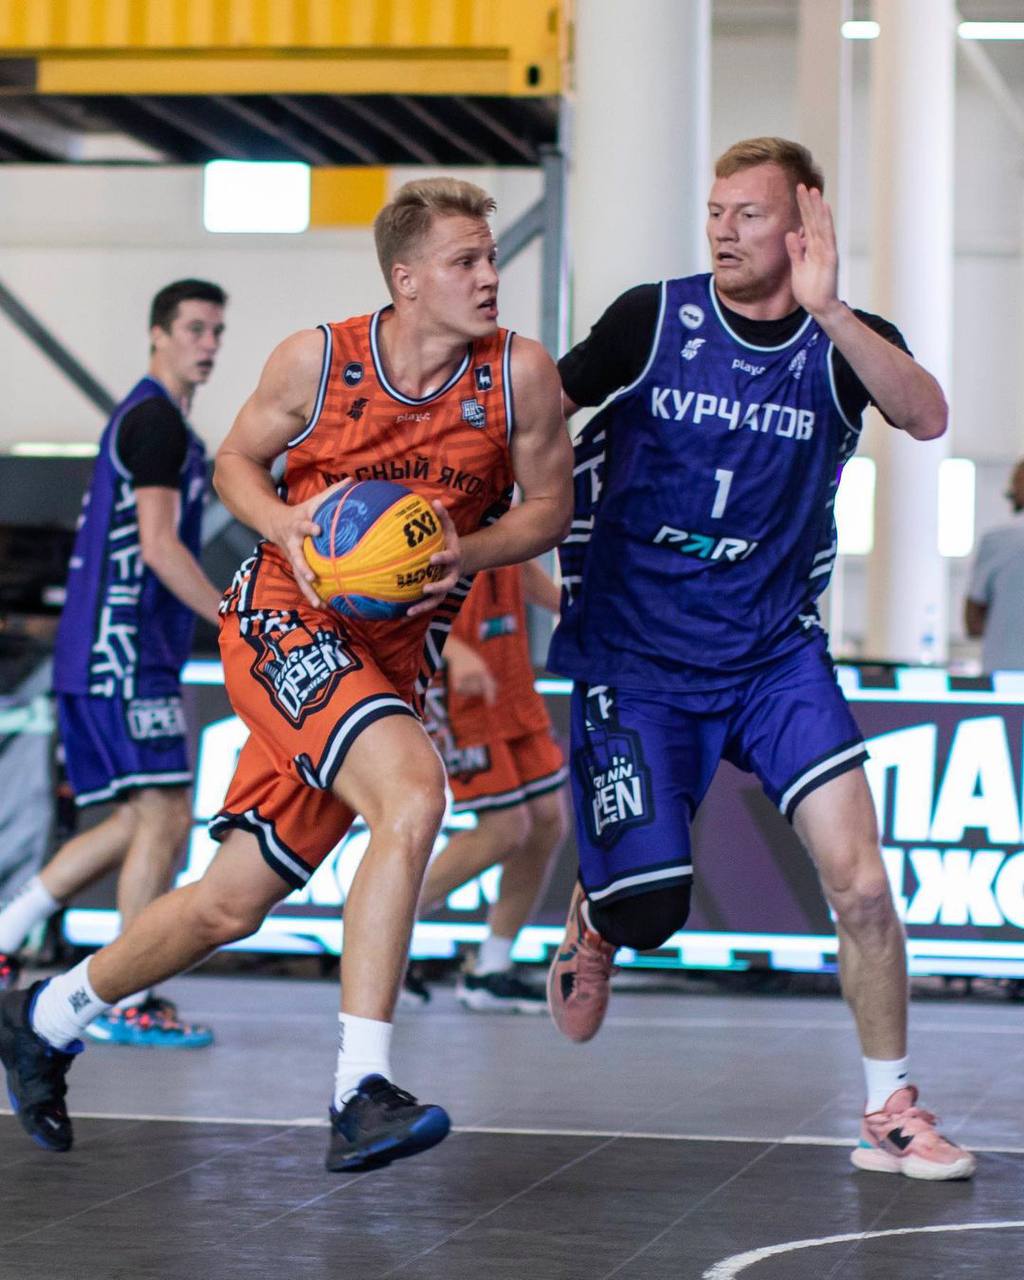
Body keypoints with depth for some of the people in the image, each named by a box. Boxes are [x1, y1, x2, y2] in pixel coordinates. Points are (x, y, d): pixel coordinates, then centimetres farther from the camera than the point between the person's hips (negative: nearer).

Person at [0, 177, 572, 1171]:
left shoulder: (520, 375, -5)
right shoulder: (317, 360, -8)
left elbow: (549, 506, 6)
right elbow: (236, 463, 7)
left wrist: (468, 552, -14)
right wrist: (287, 524, -14)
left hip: (393, 652, 4)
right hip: (286, 618, -4)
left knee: (231, 904, 8)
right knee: (413, 792, -30)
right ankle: (359, 1095, -28)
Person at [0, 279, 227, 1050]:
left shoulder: (148, 420, 22)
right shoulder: (157, 421, -10)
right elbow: (158, 547, -18)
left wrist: (169, 672, 25)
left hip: (112, 658, 10)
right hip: (122, 651, -10)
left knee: (138, 824, 12)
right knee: (165, 816, -10)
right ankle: (130, 1004, -8)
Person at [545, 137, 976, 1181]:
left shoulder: (844, 342, -3)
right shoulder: (651, 320, -5)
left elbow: (926, 417, -24)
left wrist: (825, 311, -35)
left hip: (776, 655, 1)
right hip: (635, 656, -1)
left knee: (857, 876, -14)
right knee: (647, 899, -7)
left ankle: (890, 1112, 1)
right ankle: (590, 928, 32)